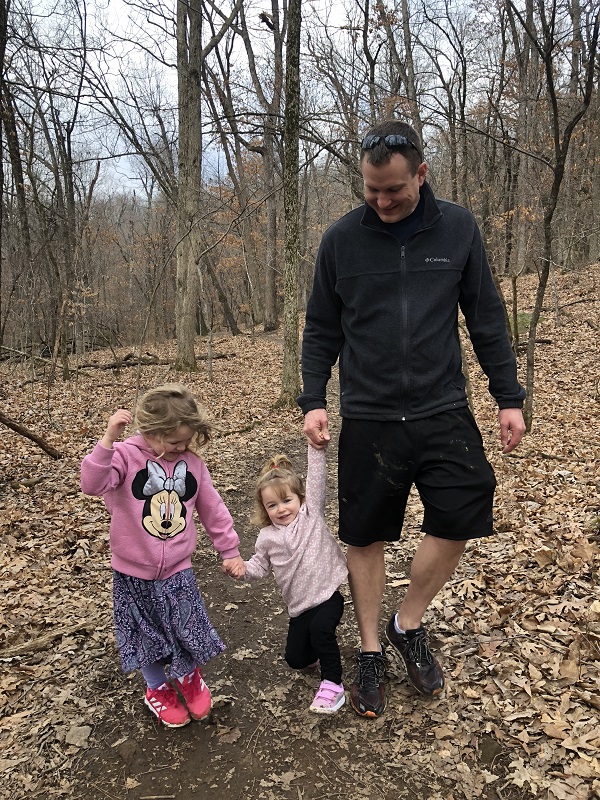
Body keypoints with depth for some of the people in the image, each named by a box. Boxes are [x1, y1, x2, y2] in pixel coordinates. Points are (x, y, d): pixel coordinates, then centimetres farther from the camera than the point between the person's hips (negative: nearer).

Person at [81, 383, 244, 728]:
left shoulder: (192, 462, -4)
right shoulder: (126, 455, -15)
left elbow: (212, 509, 4)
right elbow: (93, 484, -31)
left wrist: (230, 551, 10)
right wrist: (109, 439, -42)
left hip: (177, 569, 2)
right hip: (134, 573, -2)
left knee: (191, 629, 5)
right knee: (147, 636, 14)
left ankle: (190, 677, 38)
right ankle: (158, 689, 42)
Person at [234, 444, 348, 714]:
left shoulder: (312, 513, -7)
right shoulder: (267, 537, 0)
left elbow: (317, 480, -17)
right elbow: (260, 565, 11)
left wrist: (317, 448, -27)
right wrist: (242, 568, -10)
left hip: (328, 595, -4)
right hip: (299, 605, 4)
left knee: (320, 627, -31)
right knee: (295, 659, 6)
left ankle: (332, 684, -12)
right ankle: (323, 650, 38)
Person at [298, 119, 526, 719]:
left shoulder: (457, 229, 1)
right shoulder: (340, 240, -1)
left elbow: (486, 319, 6)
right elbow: (321, 330, 5)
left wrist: (508, 397, 4)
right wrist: (313, 401, -5)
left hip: (444, 413, 1)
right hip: (368, 420, 0)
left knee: (460, 522, -4)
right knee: (365, 538, 8)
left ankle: (409, 625, 24)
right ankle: (370, 653, 29)